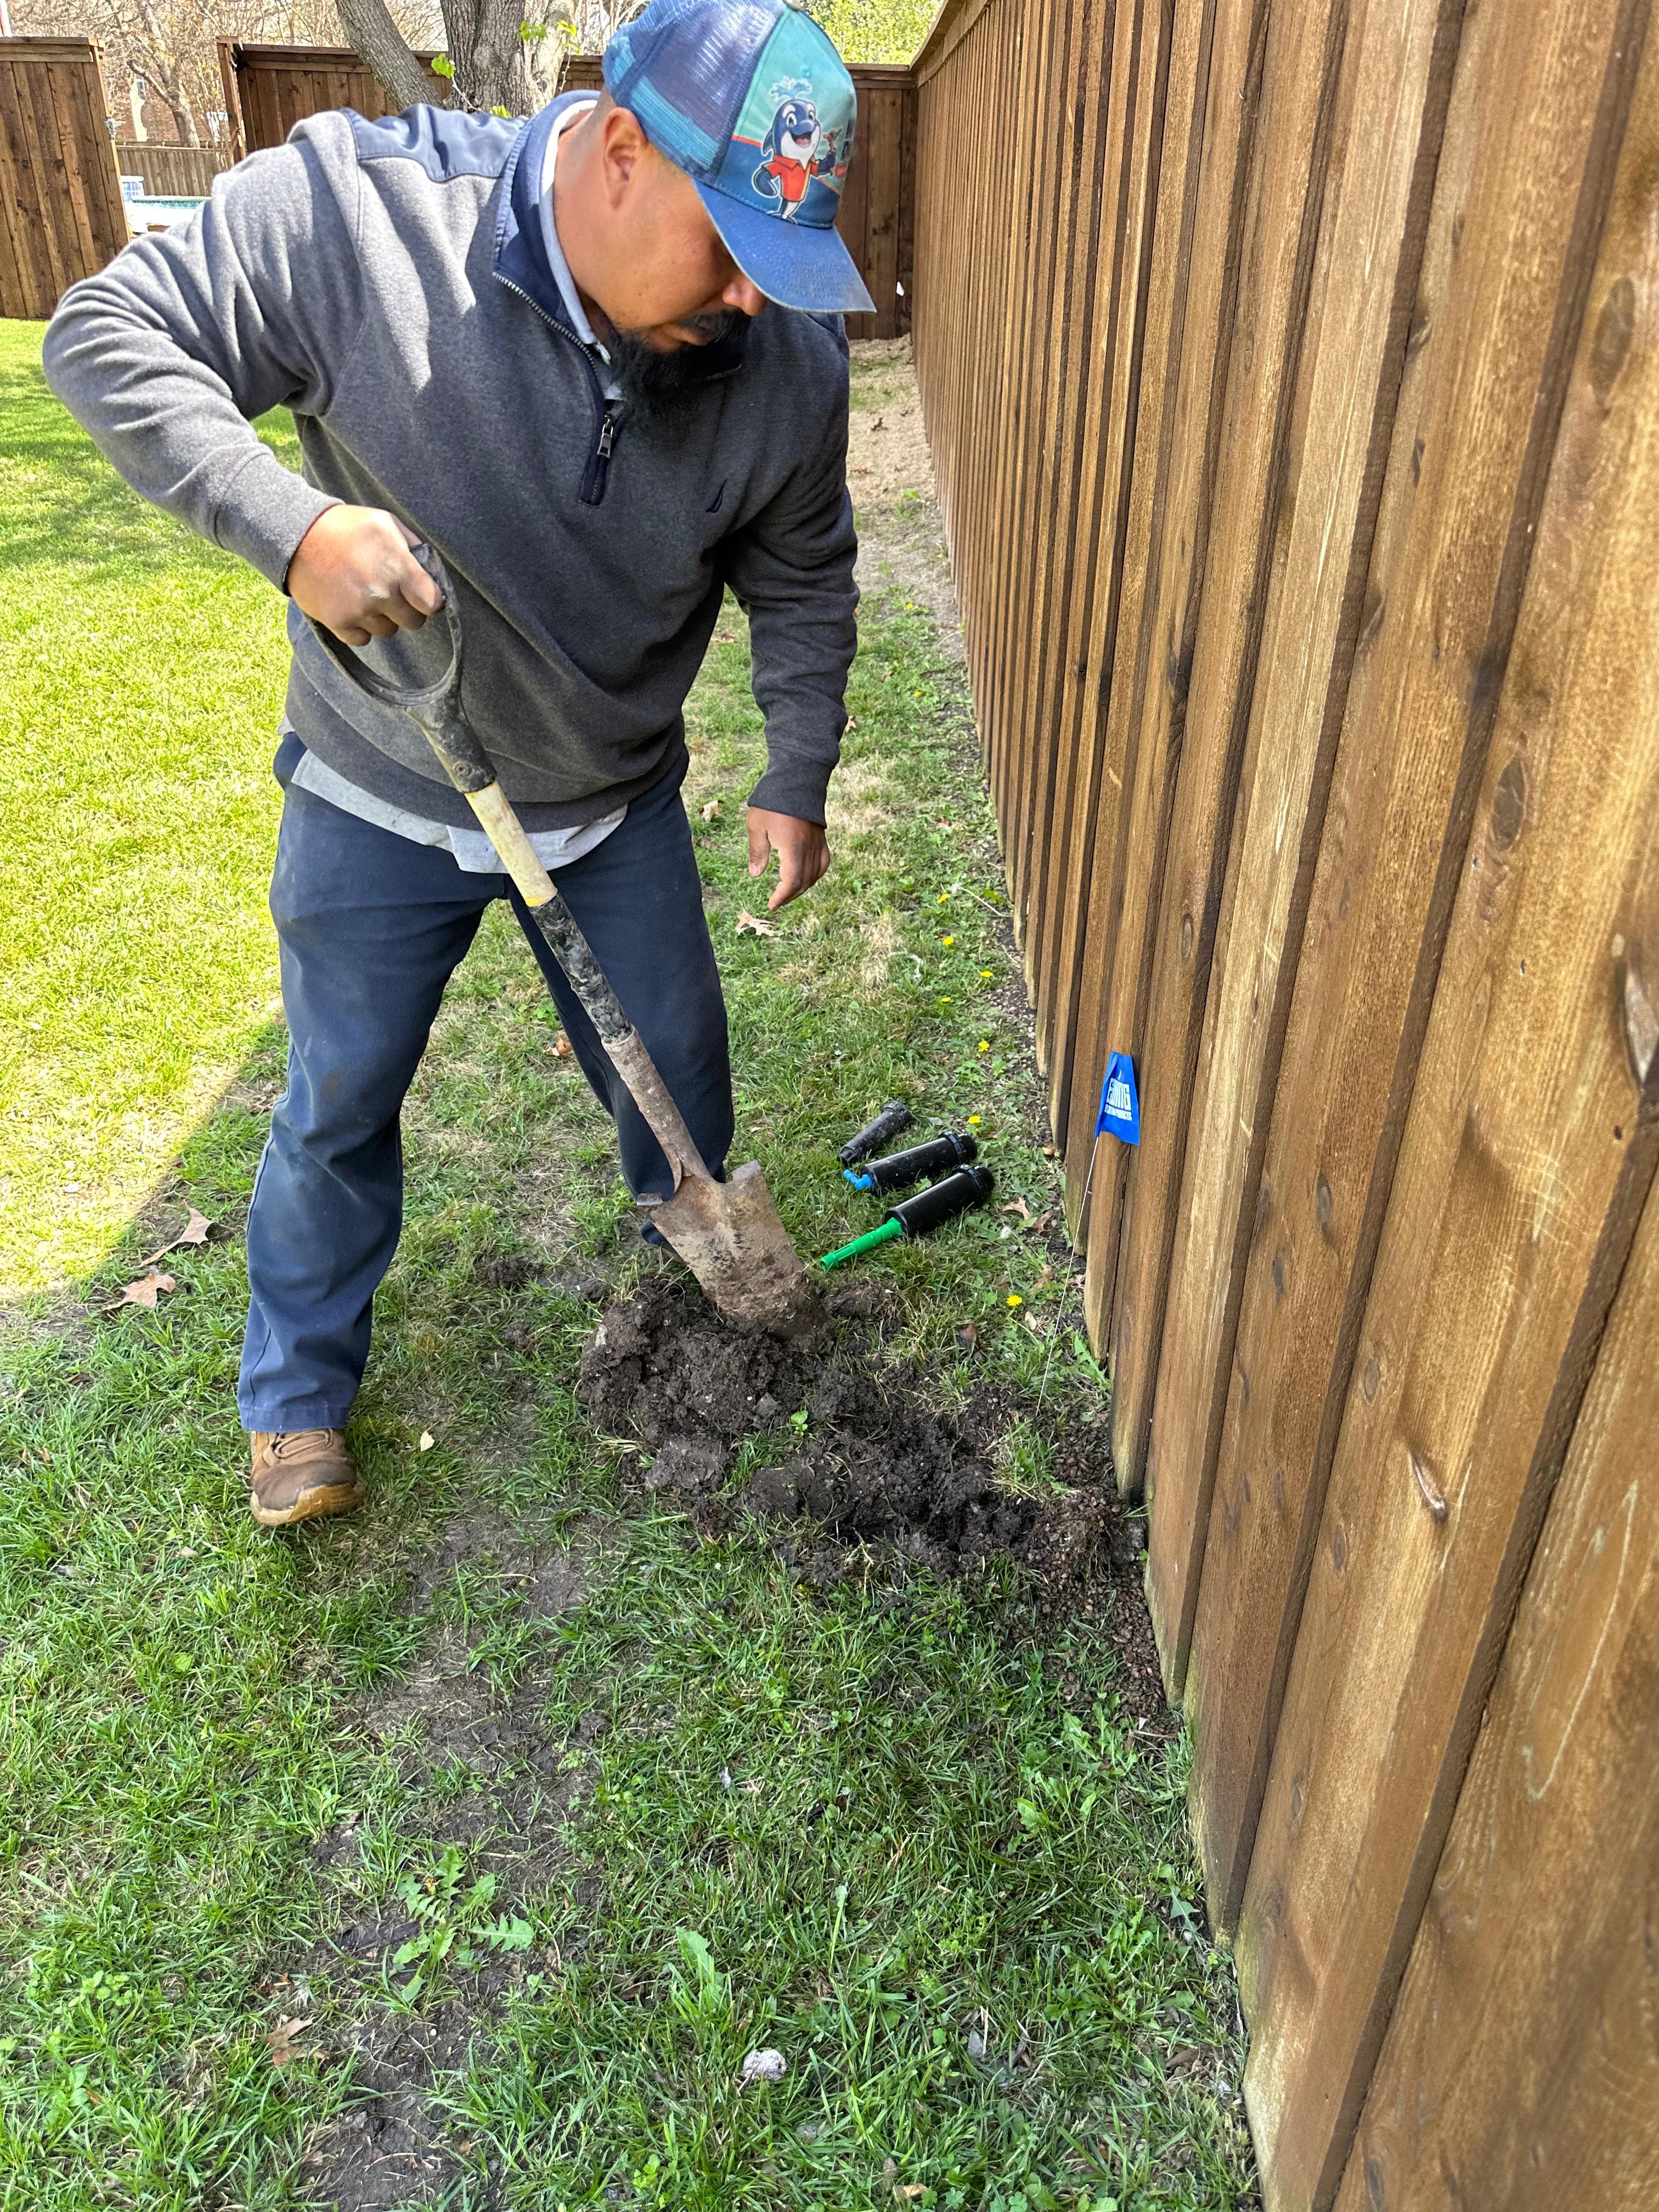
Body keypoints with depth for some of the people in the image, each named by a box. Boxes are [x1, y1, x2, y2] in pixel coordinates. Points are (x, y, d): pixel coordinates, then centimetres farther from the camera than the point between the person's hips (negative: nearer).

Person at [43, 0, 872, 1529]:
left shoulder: (786, 356, -15)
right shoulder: (347, 210, -24)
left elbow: (805, 585, 0)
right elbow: (110, 338, -18)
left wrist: (797, 783, -1)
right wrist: (293, 526, -33)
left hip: (620, 804, 3)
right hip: (381, 802, -2)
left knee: (680, 1063, 15)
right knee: (340, 1106, 10)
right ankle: (299, 1393, 34)